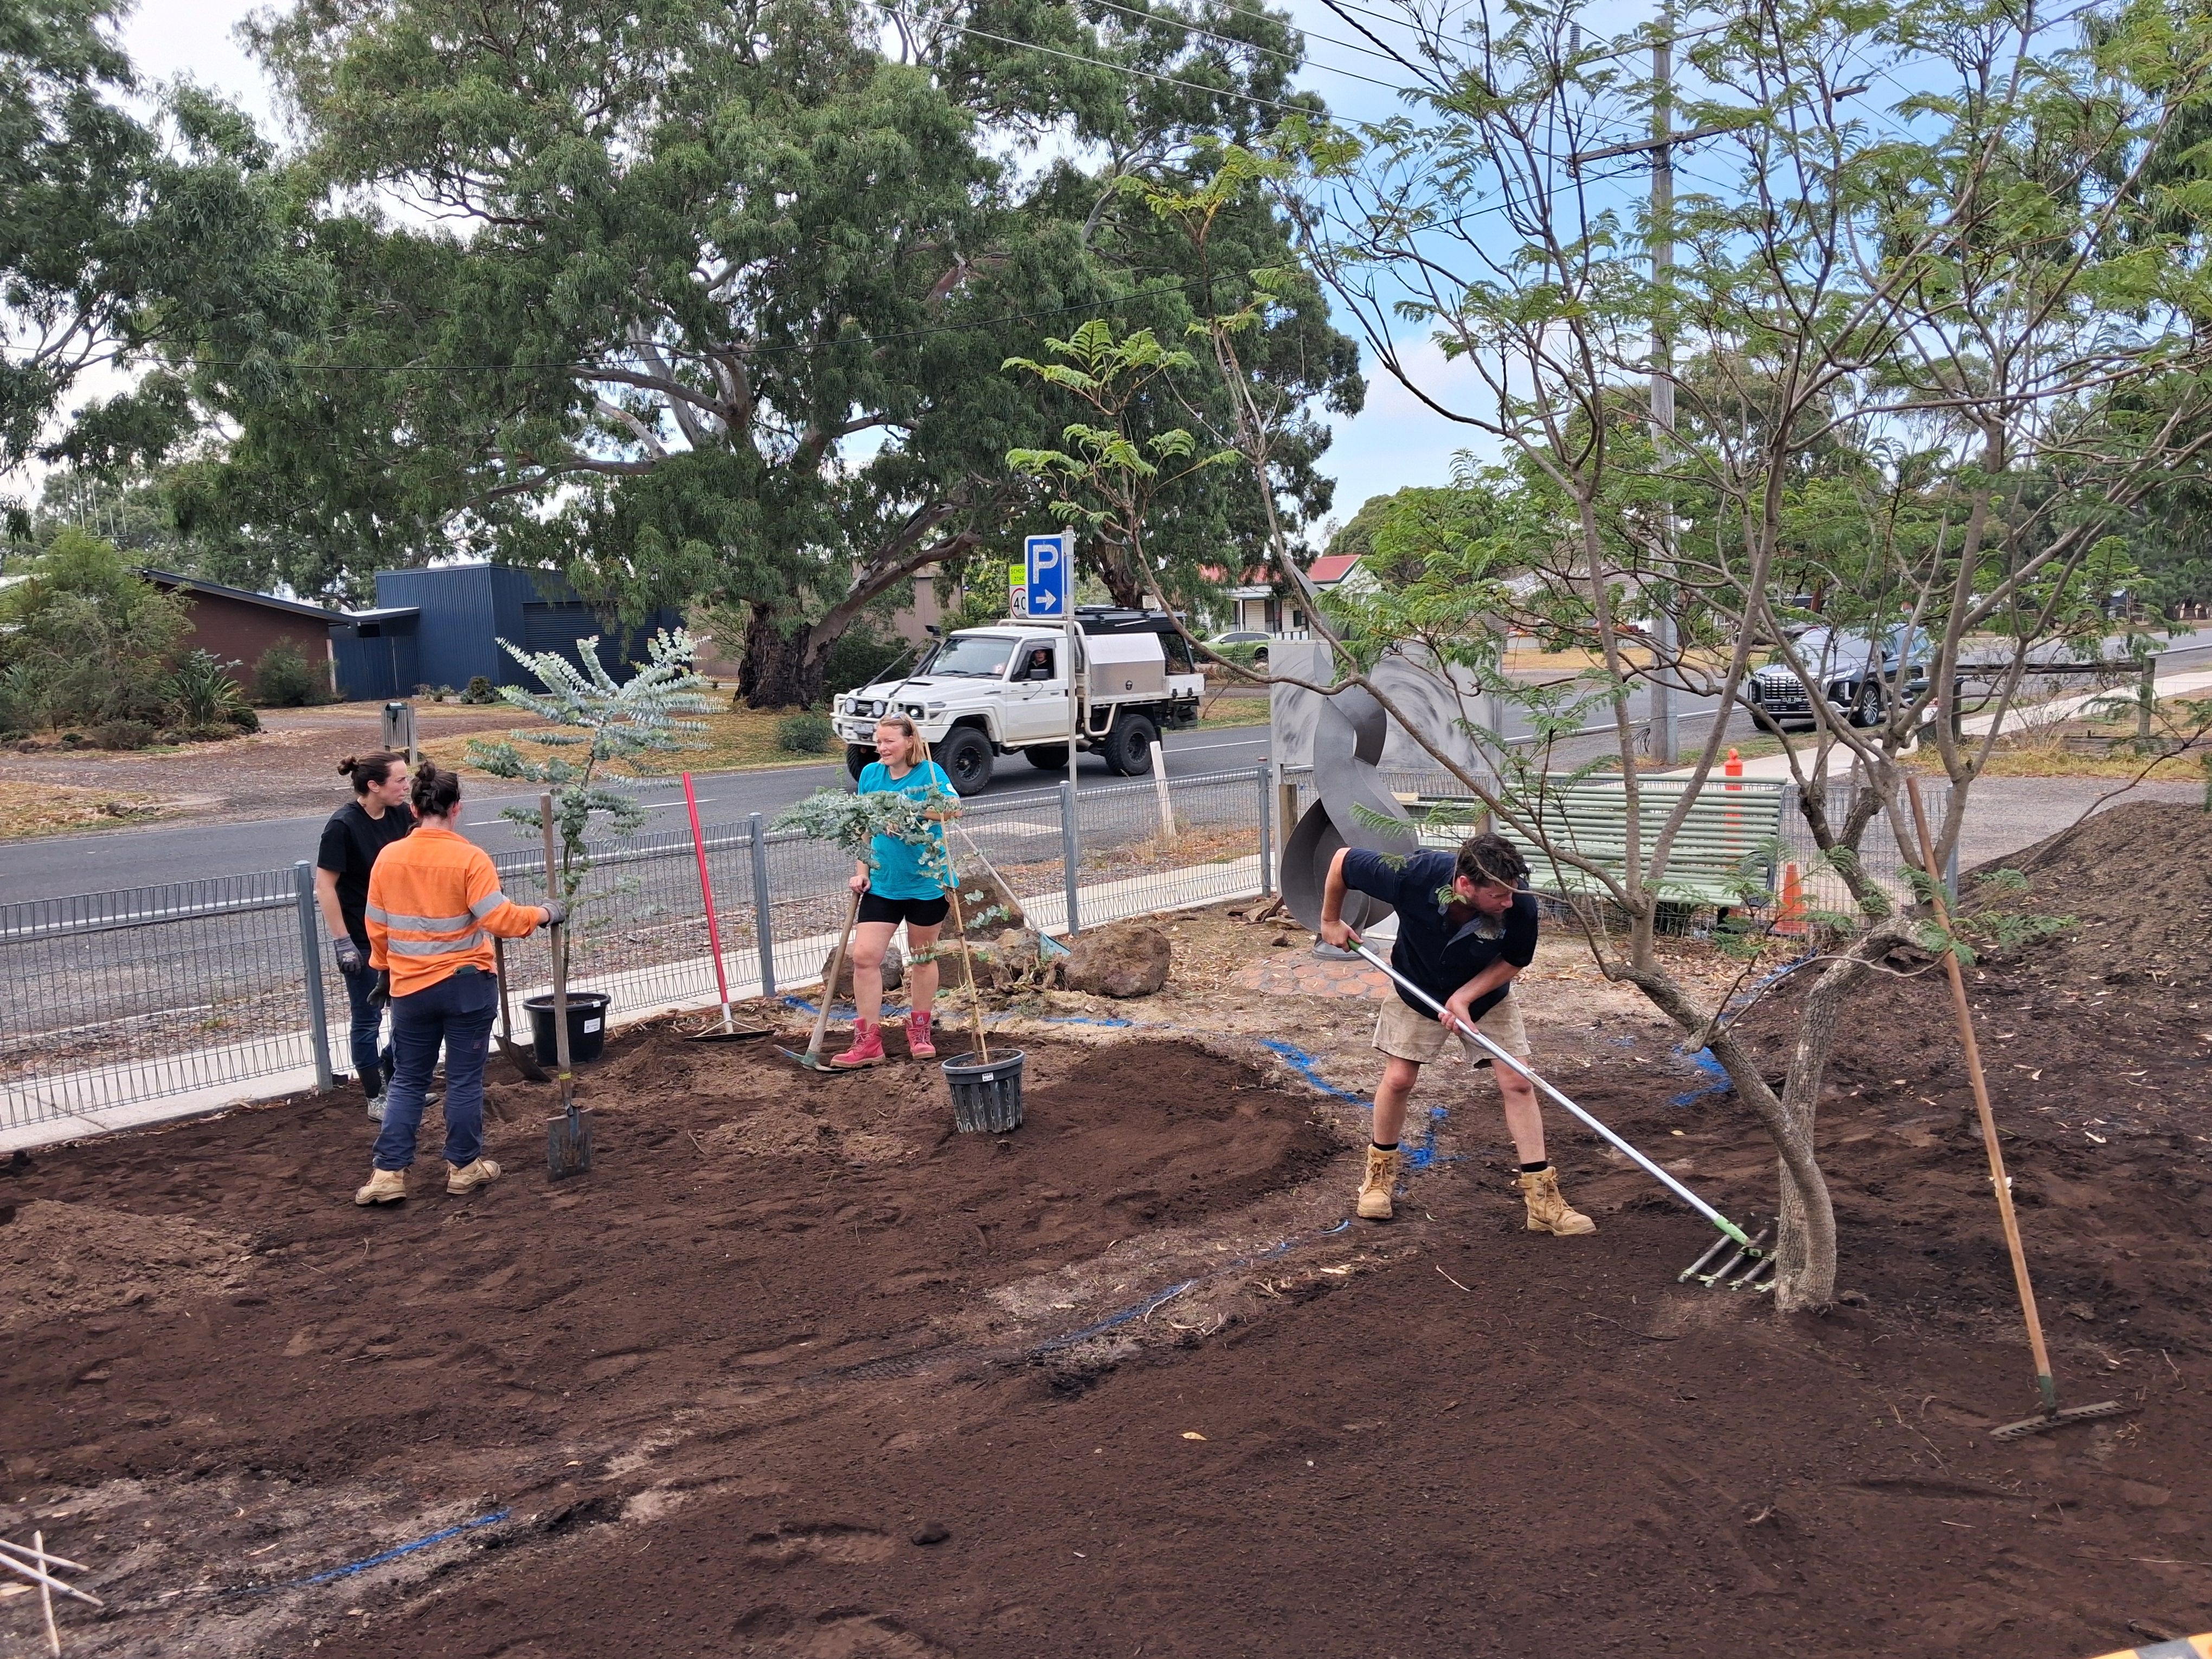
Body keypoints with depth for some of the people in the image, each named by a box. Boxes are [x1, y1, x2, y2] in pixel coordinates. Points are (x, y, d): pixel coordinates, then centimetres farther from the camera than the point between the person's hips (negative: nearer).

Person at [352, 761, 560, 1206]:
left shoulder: (388, 857, -2)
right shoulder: (469, 858, -15)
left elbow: (376, 925, 7)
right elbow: (499, 919, -20)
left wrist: (385, 967, 22)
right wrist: (543, 914, -4)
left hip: (410, 987, 3)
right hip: (467, 985, -3)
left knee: (407, 1081, 14)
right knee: (465, 1079, 8)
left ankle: (389, 1173, 10)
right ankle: (465, 1168, 18)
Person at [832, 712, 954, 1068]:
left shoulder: (930, 772, -9)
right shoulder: (870, 774, 4)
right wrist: (861, 872, 6)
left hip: (926, 882, -3)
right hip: (882, 883, 3)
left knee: (922, 956, 12)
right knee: (864, 955, -6)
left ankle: (919, 1032, 29)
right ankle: (868, 1042, 1)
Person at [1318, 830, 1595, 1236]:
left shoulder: (1520, 906, -36)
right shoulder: (1413, 876, -40)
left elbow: (1514, 960, -14)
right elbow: (1342, 860, -22)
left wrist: (1465, 997, -25)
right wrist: (1331, 921, -9)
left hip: (1486, 995, 1)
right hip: (1417, 989, -1)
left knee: (1517, 1082, -6)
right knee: (1399, 1078, 0)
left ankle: (1542, 1199, 0)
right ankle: (1380, 1172, 25)